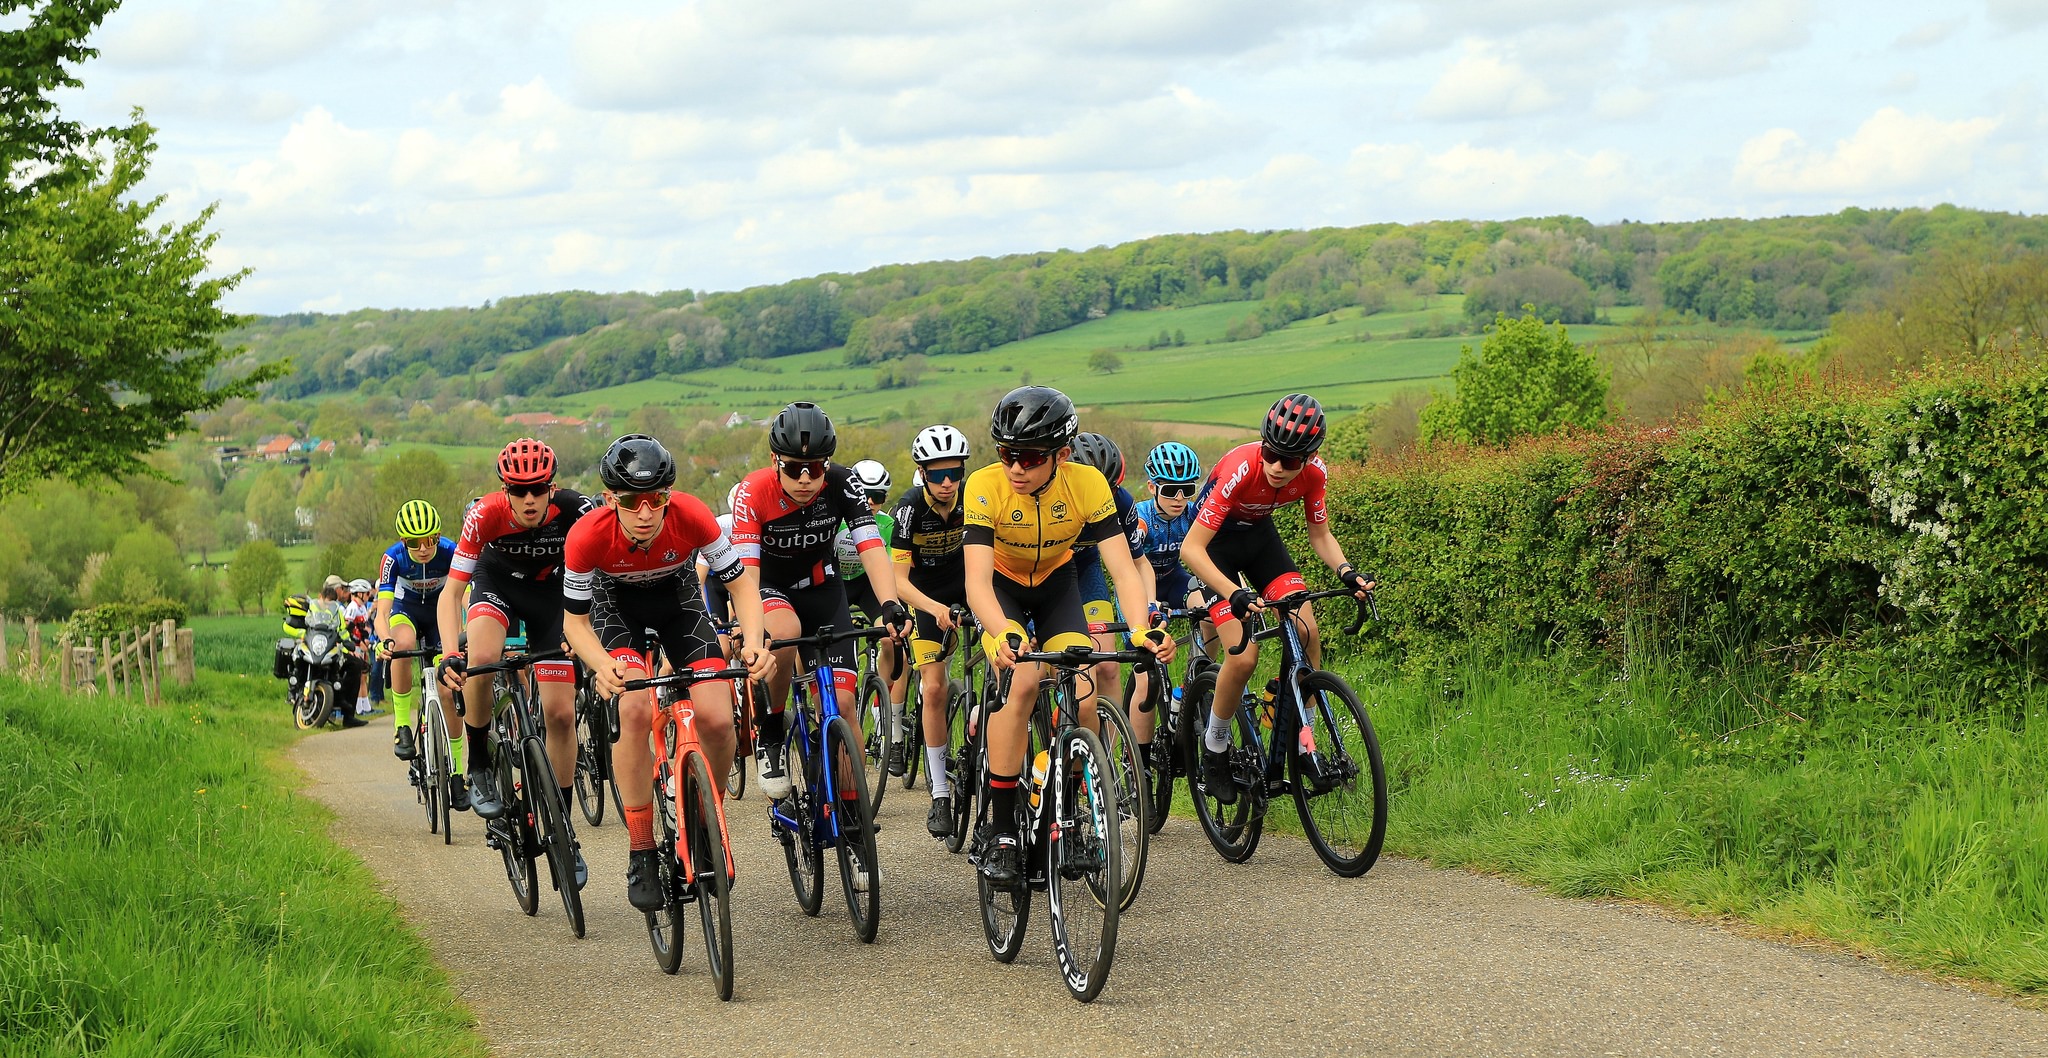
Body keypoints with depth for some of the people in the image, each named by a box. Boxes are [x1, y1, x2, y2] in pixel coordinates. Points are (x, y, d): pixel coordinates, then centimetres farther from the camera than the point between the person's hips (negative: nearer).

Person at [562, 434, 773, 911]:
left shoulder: (692, 517, -33)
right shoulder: (588, 537, -33)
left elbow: (740, 583, -19)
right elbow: (575, 622, -21)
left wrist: (753, 640, -38)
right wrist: (602, 664, -42)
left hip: (678, 597, 1)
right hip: (617, 603, -1)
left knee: (716, 718, -19)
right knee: (635, 709, -28)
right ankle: (641, 853, -16)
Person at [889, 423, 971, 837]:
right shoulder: (910, 508, -25)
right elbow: (899, 580, -26)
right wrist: (935, 609, -43)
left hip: (965, 581, 2)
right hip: (927, 594, -2)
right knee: (933, 690, -10)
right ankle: (940, 796, -3)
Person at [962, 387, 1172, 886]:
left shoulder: (1088, 484, -26)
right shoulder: (985, 487, -31)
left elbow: (1123, 568, -30)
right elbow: (977, 578, -39)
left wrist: (1144, 629, -48)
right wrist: (1003, 635, -58)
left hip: (1056, 582, 2)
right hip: (1001, 585, -2)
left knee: (1084, 698, -17)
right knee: (1022, 680, -27)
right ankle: (1000, 830, -20)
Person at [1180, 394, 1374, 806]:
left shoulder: (1313, 473, -21)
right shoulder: (1240, 468, -36)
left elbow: (1320, 535, -4)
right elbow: (1191, 548, -36)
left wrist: (1345, 571, -24)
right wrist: (1235, 595, -48)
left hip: (1259, 534, 5)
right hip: (1215, 541, -5)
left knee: (1307, 635, -14)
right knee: (1244, 656, -19)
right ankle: (1214, 748, 4)